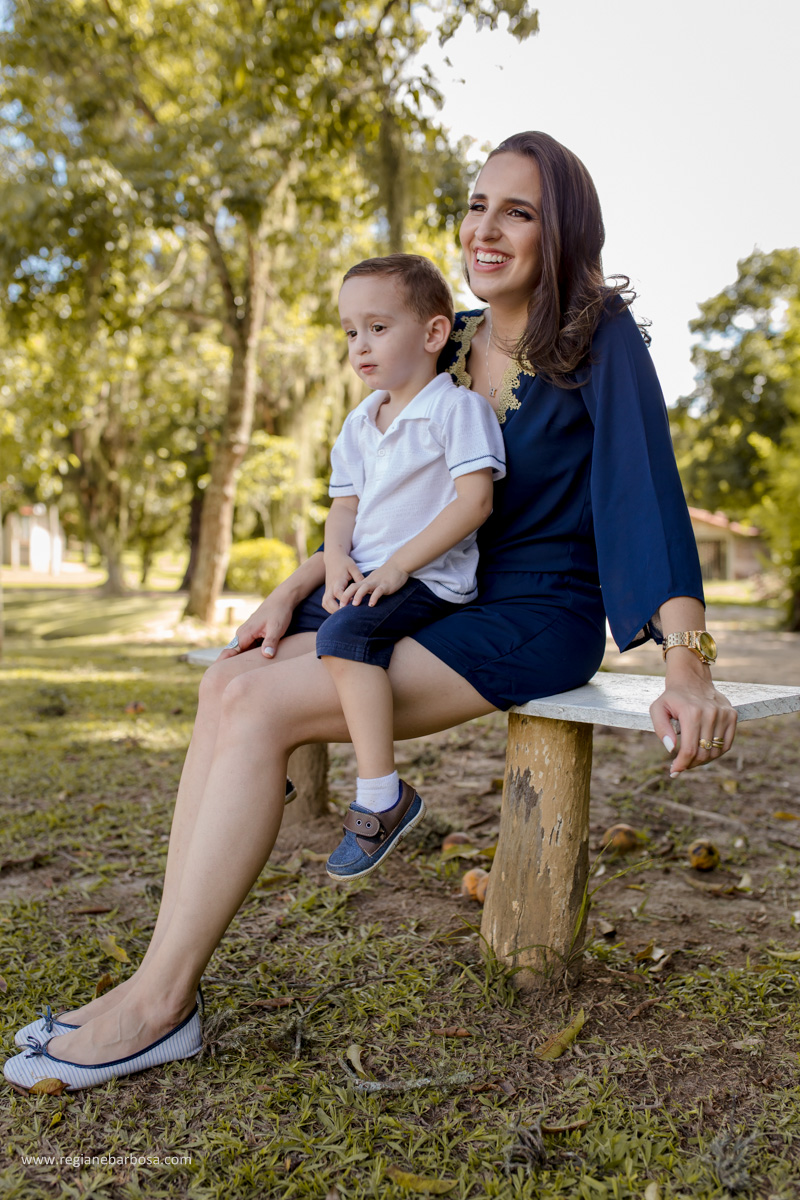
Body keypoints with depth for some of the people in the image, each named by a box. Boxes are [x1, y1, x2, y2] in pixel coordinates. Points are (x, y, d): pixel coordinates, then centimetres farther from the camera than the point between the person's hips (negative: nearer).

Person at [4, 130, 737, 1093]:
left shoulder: (600, 338, -7)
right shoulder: (450, 347, 12)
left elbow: (649, 489, -19)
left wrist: (688, 667, -31)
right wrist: (293, 589, 3)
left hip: (537, 625, -6)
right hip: (443, 613, 7)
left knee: (261, 704, -22)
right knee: (229, 681, -14)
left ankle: (158, 1005, -12)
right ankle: (164, 976, -10)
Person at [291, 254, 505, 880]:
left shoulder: (458, 407, -7)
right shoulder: (360, 422, 17)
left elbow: (475, 500, -17)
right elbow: (345, 505, 17)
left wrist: (398, 565, -20)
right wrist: (339, 561, -5)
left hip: (430, 581, -8)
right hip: (365, 577, 8)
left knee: (345, 633, -33)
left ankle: (382, 797, -26)